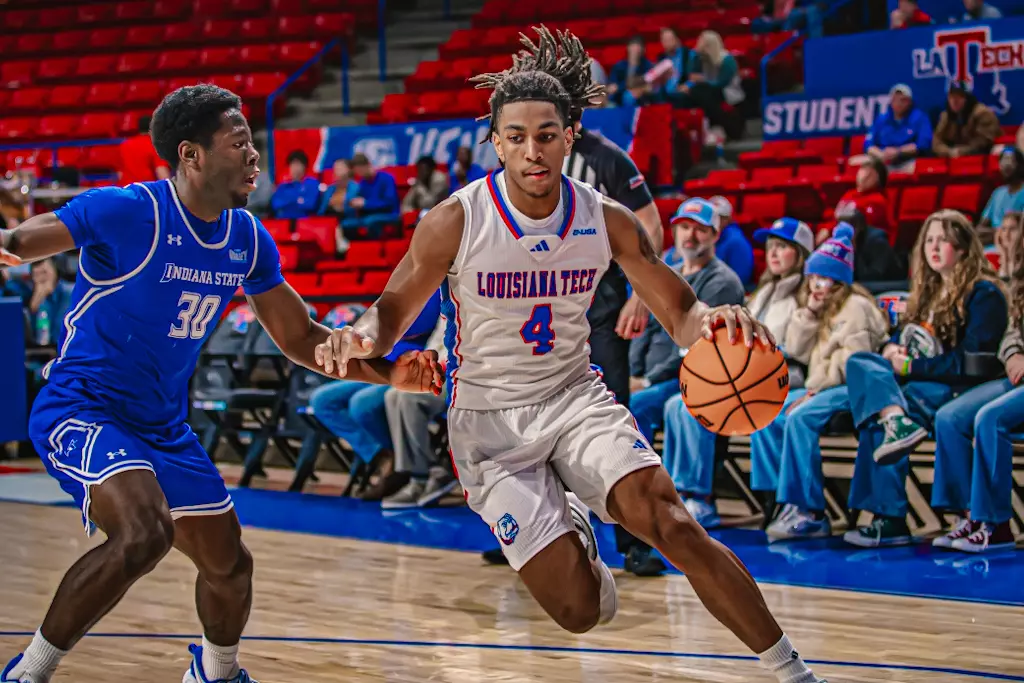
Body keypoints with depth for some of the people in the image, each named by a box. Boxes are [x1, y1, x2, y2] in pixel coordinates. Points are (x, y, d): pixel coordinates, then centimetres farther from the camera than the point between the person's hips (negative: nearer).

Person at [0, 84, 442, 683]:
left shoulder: (248, 240, 1)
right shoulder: (126, 212, -20)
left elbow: (300, 337, 10)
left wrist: (387, 374, -3)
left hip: (164, 426, 7)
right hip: (82, 411, -7)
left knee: (229, 564, 16)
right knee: (145, 534, -32)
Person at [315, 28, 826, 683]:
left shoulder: (607, 220, -7)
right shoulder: (456, 222, -14)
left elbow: (680, 311, 1)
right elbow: (393, 312, -3)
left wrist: (712, 320, -25)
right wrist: (359, 339, -28)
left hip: (574, 395, 2)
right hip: (489, 417, -2)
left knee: (673, 524, -23)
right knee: (580, 610, -10)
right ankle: (572, 534, 29)